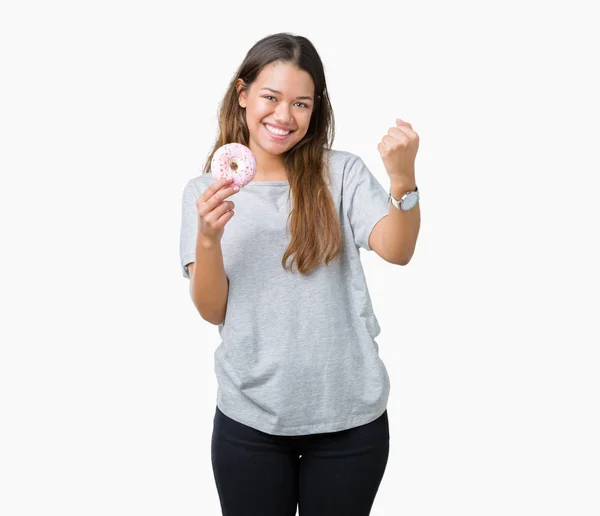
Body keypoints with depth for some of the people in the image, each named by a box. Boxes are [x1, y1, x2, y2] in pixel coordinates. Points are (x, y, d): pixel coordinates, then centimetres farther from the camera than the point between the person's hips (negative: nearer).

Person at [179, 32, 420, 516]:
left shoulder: (342, 173, -2)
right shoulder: (205, 191, 2)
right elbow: (212, 311, -3)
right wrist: (208, 239, -21)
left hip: (351, 416, 0)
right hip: (250, 420, 1)